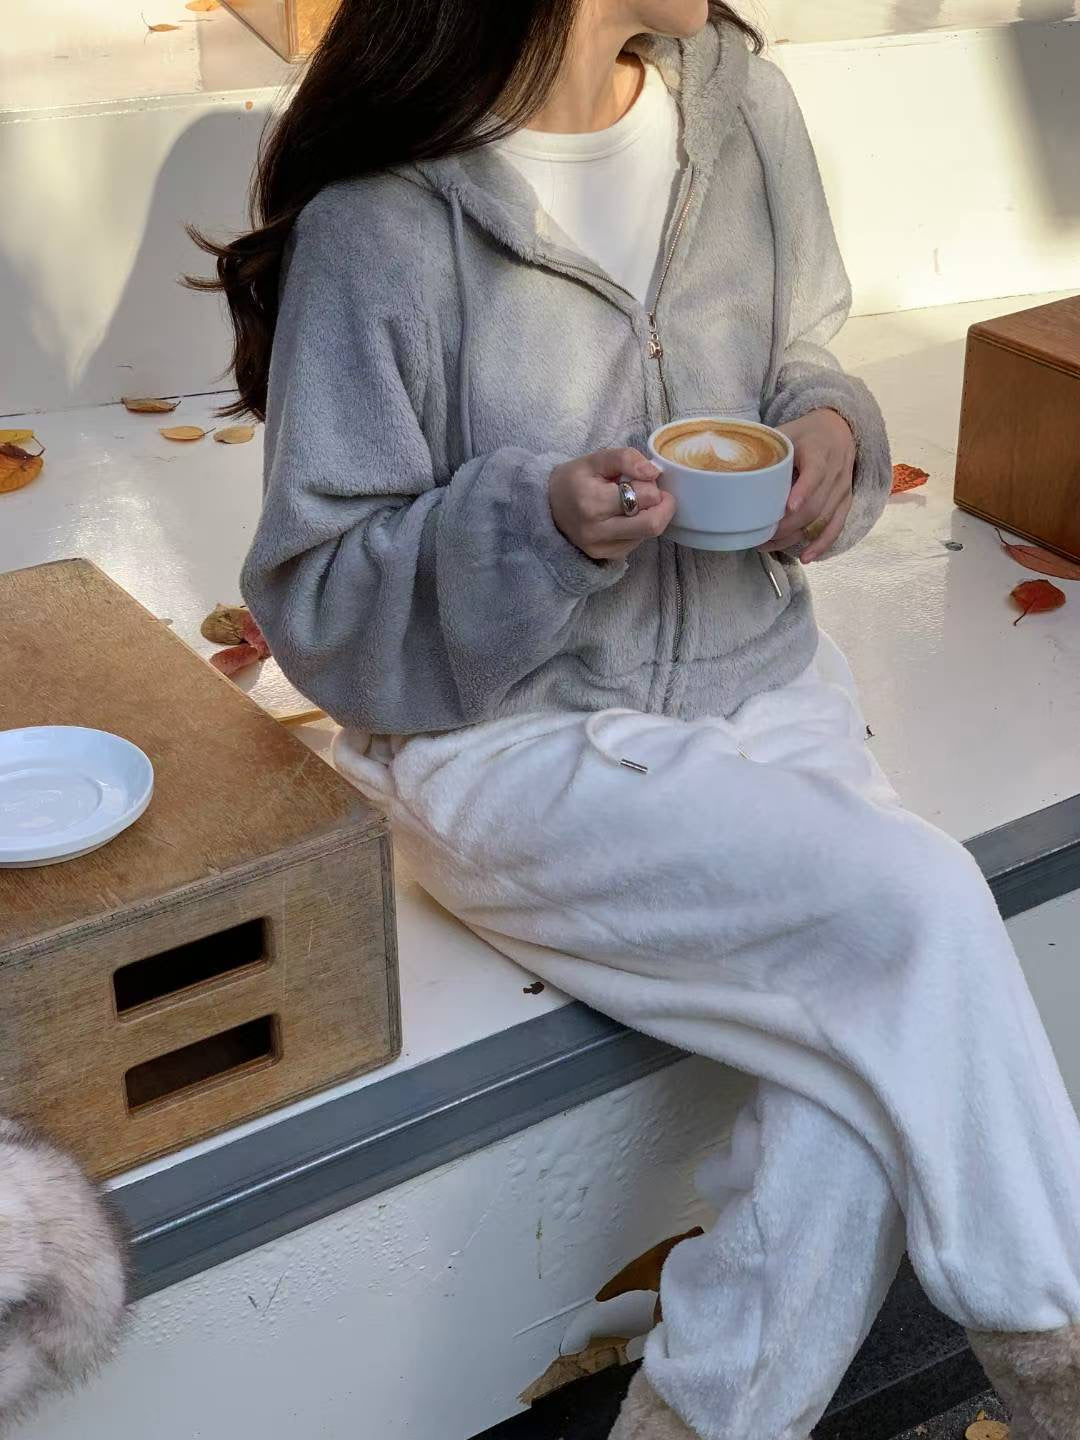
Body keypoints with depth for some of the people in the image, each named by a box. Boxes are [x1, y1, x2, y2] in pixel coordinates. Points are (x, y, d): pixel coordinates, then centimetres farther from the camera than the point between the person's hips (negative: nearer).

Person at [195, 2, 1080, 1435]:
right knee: (918, 910, -24)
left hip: (764, 682, 5)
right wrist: (538, 526, -27)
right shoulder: (381, 224, -14)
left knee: (878, 1056, -20)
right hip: (512, 739, -5)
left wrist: (832, 432, -7)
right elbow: (320, 604, -9)